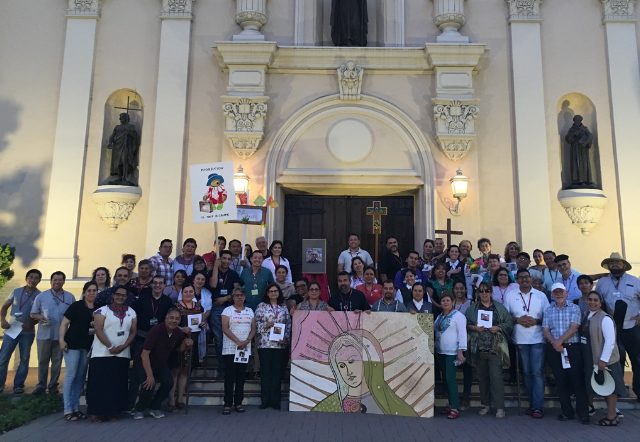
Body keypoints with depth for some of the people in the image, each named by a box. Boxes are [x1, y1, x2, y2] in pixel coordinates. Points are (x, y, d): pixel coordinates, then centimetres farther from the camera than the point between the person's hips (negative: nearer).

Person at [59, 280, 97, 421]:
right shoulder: (76, 306, -6)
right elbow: (64, 323, -6)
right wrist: (62, 340, -14)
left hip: (87, 346, 5)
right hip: (72, 344, -5)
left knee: (81, 376, 9)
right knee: (71, 375, -3)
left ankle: (75, 407, 18)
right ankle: (68, 410, 2)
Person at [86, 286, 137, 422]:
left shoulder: (131, 312, 10)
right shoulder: (102, 310, -1)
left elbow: (133, 332, 7)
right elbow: (98, 330, -9)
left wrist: (123, 346, -8)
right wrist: (110, 347, -16)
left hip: (123, 355, 3)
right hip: (102, 354, -3)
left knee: (118, 384, 6)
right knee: (100, 383, -2)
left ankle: (112, 411, 15)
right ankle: (97, 412, 7)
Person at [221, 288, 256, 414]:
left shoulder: (249, 311, 11)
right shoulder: (228, 310, 0)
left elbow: (253, 329, 8)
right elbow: (225, 328, -9)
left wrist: (247, 340, -11)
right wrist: (238, 341, -16)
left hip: (245, 349, 3)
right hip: (230, 348, -3)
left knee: (241, 376, 6)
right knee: (229, 376, -3)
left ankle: (238, 403, 12)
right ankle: (227, 404, 1)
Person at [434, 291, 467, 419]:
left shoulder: (458, 316, -7)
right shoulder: (439, 316, 14)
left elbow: (462, 334, -12)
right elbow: (435, 331, 21)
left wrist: (460, 351, -17)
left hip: (452, 352, -7)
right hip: (440, 351, 7)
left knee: (450, 378, -12)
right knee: (445, 379, 10)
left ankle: (454, 409, -8)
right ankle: (451, 405, 20)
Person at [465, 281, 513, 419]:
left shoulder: (500, 307, 7)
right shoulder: (472, 309, 10)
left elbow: (509, 322, 4)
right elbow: (464, 324, 8)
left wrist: (498, 328, -11)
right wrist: (474, 328, -10)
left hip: (495, 348, -2)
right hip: (478, 348, 2)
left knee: (496, 376, -7)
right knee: (482, 377, 9)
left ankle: (499, 407, 1)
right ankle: (485, 404, 21)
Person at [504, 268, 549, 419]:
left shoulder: (541, 295, 6)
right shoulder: (510, 295, 6)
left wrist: (536, 321, -11)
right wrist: (517, 320, -11)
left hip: (537, 340, -1)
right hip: (520, 340, 1)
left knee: (537, 372, -7)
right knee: (527, 372, 8)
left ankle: (537, 407, -4)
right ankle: (532, 404, 18)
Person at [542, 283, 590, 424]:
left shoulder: (574, 308, 2)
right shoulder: (548, 310, 10)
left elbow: (574, 328, -9)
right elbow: (545, 330, 3)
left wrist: (560, 340, -16)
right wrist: (554, 343, -13)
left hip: (572, 347, -3)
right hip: (554, 349, 3)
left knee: (577, 379, -3)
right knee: (560, 381, 7)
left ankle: (583, 413, 7)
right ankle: (567, 411, 17)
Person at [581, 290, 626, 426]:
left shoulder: (605, 318, -17)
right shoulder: (586, 316, 6)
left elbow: (610, 341, -21)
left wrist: (603, 360, -22)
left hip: (604, 360, -7)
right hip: (589, 359, 7)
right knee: (590, 384, 18)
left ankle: (612, 416, 14)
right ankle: (590, 408, 37)